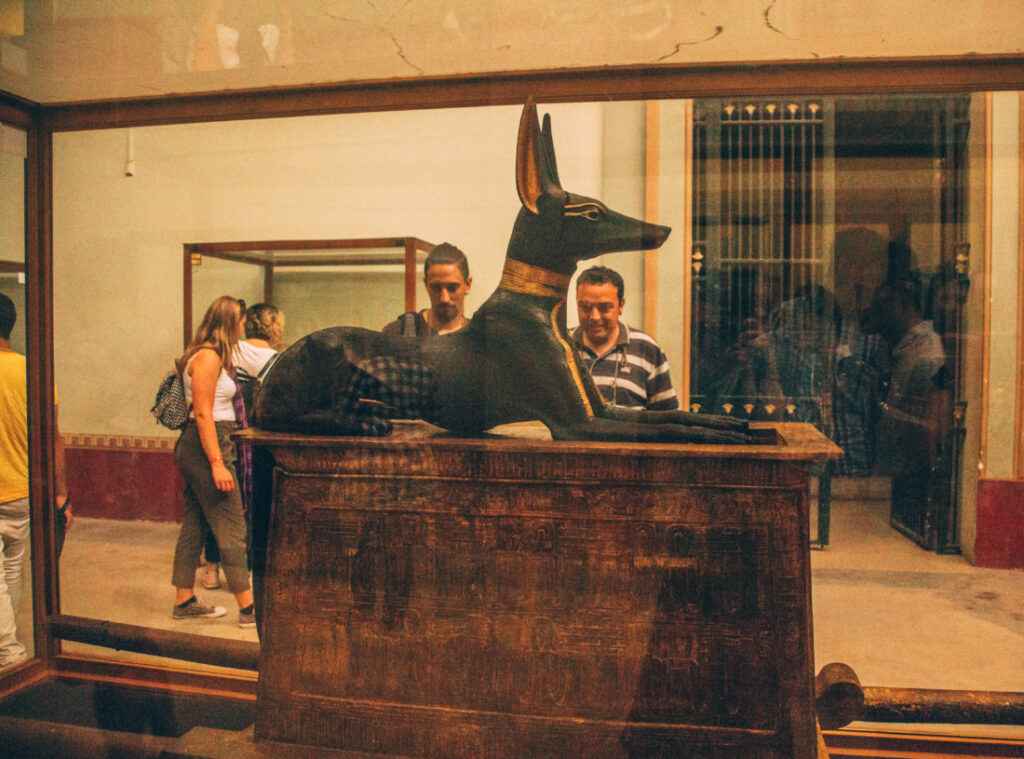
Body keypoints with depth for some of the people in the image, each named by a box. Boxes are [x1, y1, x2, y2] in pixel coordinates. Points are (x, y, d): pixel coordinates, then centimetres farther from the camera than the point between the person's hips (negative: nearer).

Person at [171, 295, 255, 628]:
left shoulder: (209, 355, 16)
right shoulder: (208, 357, -14)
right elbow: (203, 413, -19)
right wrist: (217, 463, -22)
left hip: (195, 448, 10)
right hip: (206, 447, -10)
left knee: (193, 524, 14)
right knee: (232, 526, -7)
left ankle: (184, 601, 22)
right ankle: (248, 607, -2)